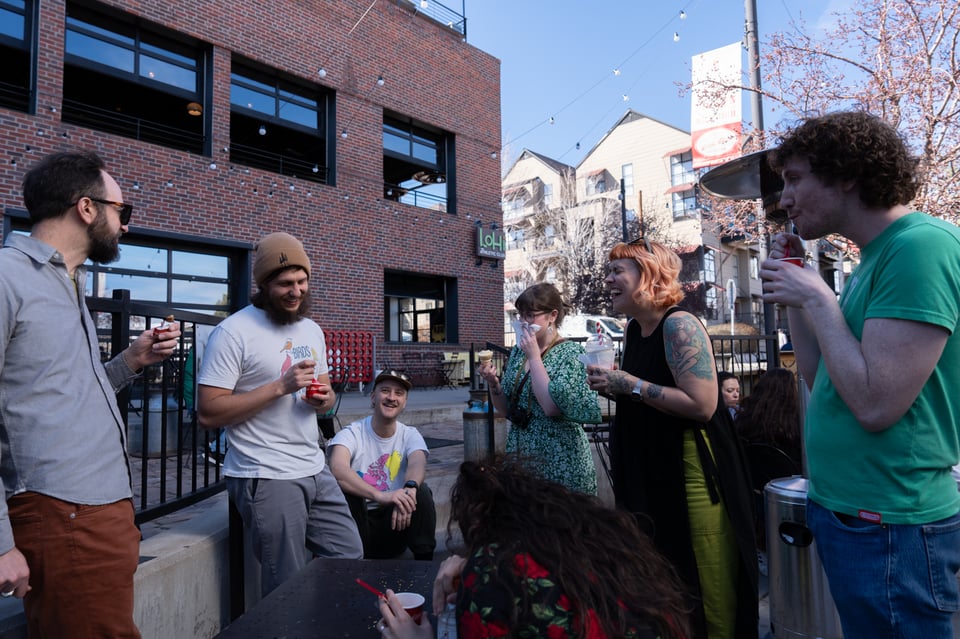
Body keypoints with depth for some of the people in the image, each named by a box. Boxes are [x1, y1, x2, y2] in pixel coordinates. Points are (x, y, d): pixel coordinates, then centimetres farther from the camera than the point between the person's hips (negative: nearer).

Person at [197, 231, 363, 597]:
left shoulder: (312, 330, 11)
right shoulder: (234, 332, -11)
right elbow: (208, 414, -16)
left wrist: (324, 399, -2)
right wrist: (280, 386, -22)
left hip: (315, 470, 7)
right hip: (266, 479, -7)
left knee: (350, 558, 14)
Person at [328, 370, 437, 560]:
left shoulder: (410, 435, 1)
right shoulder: (351, 433, -9)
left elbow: (418, 464, -23)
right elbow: (337, 468, -31)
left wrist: (409, 488, -48)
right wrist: (380, 496, -47)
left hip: (394, 523, 2)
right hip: (359, 522, -2)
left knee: (421, 491, -25)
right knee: (344, 490, -30)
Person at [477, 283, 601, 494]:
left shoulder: (571, 352, -11)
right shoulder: (518, 352, 5)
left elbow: (551, 407, -25)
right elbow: (505, 410, 10)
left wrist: (534, 357, -18)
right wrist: (493, 383, -8)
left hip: (560, 464, -5)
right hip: (520, 459, 6)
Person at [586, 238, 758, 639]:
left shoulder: (679, 325, -17)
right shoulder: (634, 329, 9)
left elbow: (702, 405, -25)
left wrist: (631, 385, -22)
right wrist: (612, 386, 2)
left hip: (692, 470, -9)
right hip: (650, 469, 9)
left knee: (704, 583, 4)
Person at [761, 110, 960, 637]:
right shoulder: (876, 257, 9)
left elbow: (874, 404, -26)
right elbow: (821, 380, 12)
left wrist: (817, 298, -18)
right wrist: (793, 290, 5)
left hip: (887, 528, -9)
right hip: (844, 509, 9)